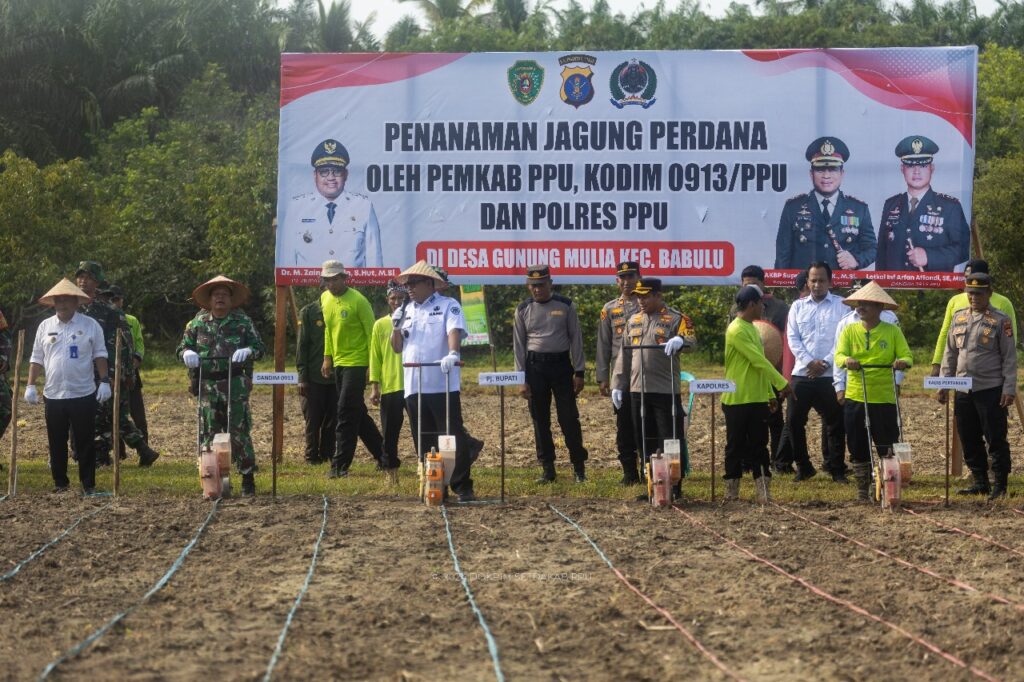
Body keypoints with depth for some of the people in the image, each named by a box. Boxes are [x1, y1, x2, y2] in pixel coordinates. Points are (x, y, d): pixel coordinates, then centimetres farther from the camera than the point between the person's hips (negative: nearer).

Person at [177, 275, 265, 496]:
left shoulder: (243, 321, 4)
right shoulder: (198, 322, 9)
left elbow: (259, 347, 6)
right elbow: (183, 347, 15)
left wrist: (248, 351, -15)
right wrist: (187, 354, -8)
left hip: (235, 385, -2)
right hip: (207, 386, 2)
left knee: (239, 432, -3)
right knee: (209, 434, 4)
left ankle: (248, 479, 4)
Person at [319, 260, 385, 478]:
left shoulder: (358, 301, -13)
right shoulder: (325, 299, 8)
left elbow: (371, 333, -11)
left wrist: (373, 364, -14)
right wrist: (327, 357, 14)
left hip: (357, 363, -8)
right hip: (338, 363, 8)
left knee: (346, 413, -10)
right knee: (357, 413, 13)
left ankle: (340, 465, -9)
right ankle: (383, 454, 24)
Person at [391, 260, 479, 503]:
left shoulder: (448, 306, 1)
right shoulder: (405, 311, 18)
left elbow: (455, 331, -15)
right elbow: (397, 347, 19)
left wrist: (452, 353, -34)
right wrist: (396, 327, 0)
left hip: (443, 385, -6)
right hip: (413, 387, 6)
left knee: (454, 437, -6)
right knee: (425, 442, 9)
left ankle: (463, 487, -3)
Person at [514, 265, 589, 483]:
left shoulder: (566, 306, 1)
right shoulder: (523, 309, 5)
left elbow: (576, 339, 2)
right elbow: (518, 345, 6)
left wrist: (579, 372, -3)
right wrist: (521, 379, 0)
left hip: (561, 364, -2)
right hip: (535, 366, 2)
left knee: (569, 417, -3)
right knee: (540, 420, 5)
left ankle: (579, 467, 5)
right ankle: (547, 468, 13)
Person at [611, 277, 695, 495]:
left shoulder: (675, 319, -2)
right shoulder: (634, 321, 15)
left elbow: (691, 341, -16)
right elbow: (624, 355, 17)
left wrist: (680, 340, -39)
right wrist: (618, 385, 12)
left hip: (666, 391, -6)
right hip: (638, 391, 6)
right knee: (645, 441, 10)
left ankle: (675, 487, 4)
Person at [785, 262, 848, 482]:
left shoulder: (841, 305, 3)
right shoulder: (798, 306, 11)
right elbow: (792, 338, 3)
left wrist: (825, 363, -13)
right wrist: (809, 362, -10)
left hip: (830, 375, -2)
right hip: (802, 373, 2)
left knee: (835, 423, 1)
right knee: (795, 421, 2)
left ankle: (836, 469, 10)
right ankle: (803, 466, 15)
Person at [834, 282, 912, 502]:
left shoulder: (893, 331, 2)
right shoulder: (849, 330, 7)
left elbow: (907, 356, -6)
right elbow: (839, 355, -7)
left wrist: (902, 362, -30)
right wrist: (847, 360, -30)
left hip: (884, 398, -2)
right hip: (855, 398, 2)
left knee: (887, 447, -2)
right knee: (858, 447, 6)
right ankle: (862, 489, 17)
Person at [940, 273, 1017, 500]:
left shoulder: (1000, 321, -4)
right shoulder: (959, 317, 11)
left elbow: (1009, 358, -5)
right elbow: (950, 353, 16)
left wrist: (1009, 389, -11)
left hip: (991, 390, -5)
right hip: (963, 390, 5)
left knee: (996, 440, -2)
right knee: (969, 441, 9)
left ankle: (999, 486, 6)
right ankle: (980, 483, 19)